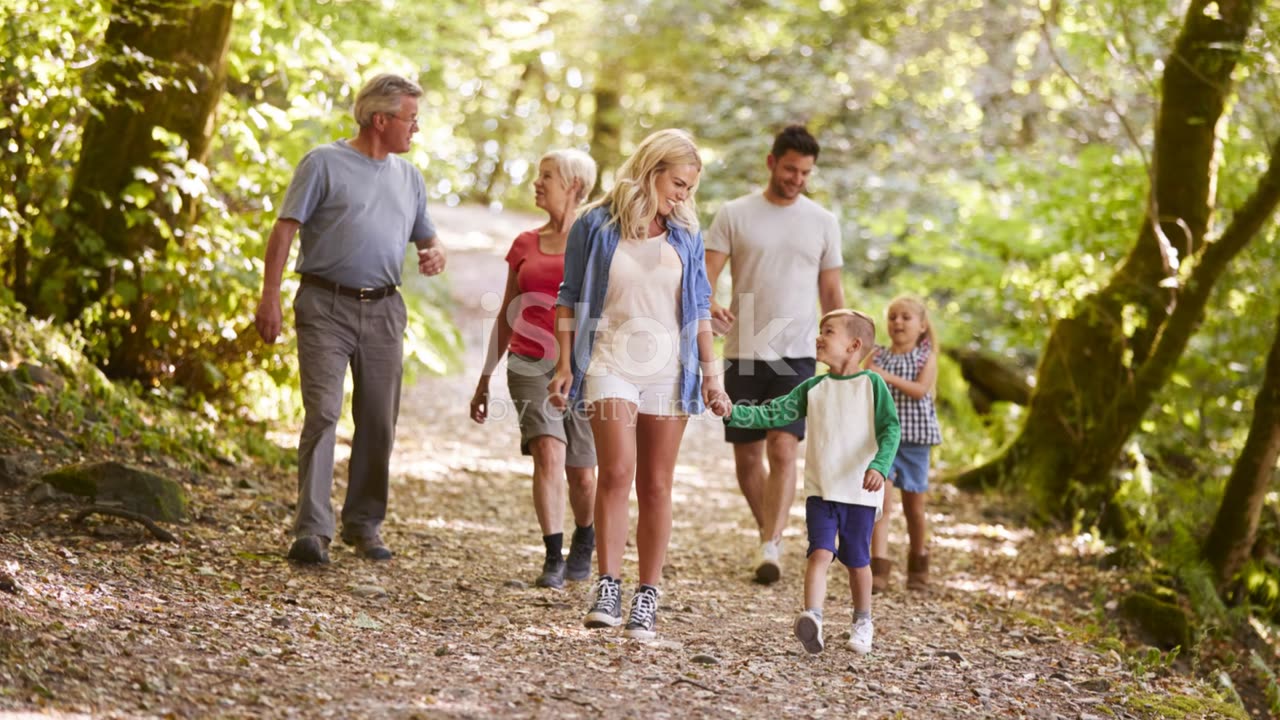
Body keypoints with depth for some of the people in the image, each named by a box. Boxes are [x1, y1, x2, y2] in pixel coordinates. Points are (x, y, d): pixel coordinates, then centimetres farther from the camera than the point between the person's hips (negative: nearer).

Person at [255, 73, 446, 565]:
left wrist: (435, 255, -2)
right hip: (325, 307, -5)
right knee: (323, 413, -13)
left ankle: (364, 524, 19)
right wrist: (270, 296, -14)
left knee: (379, 423, 6)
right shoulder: (324, 163, -1)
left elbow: (426, 236, 24)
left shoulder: (408, 177, 16)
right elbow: (285, 229, -5)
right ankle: (312, 529, -13)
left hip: (383, 310, 5)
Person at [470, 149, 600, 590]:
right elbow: (506, 317, 18)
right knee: (549, 451, -19)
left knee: (582, 474, 4)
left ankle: (583, 544, 33)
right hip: (531, 365, 2)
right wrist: (484, 380, 18)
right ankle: (553, 558, -15)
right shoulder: (525, 245, 12)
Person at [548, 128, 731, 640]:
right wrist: (564, 366, -1)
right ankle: (608, 587, -13)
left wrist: (710, 374, 9)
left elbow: (699, 309, 13)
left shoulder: (685, 235, 9)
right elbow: (570, 300, 5)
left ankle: (647, 598, 7)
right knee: (616, 472, -17)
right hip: (609, 364, -3)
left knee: (656, 485, 3)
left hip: (668, 370, 3)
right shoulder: (596, 225, 1)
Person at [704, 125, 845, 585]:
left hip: (796, 355, 0)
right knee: (746, 457, 7)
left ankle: (771, 548, -17)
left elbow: (832, 293, 13)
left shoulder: (823, 222, 7)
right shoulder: (734, 215, 2)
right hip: (743, 353, 0)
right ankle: (768, 531, 28)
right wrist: (708, 306, -28)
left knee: (783, 451, -14)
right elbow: (705, 276, -5)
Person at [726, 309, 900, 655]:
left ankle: (862, 621, 28)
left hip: (860, 491, -2)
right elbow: (773, 413, 4)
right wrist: (735, 413, -11)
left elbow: (890, 429, -9)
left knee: (857, 559, 9)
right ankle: (812, 617, -27)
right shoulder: (813, 388, 7)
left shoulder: (872, 384, -4)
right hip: (820, 490, 2)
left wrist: (879, 465, -25)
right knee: (821, 552, -13)